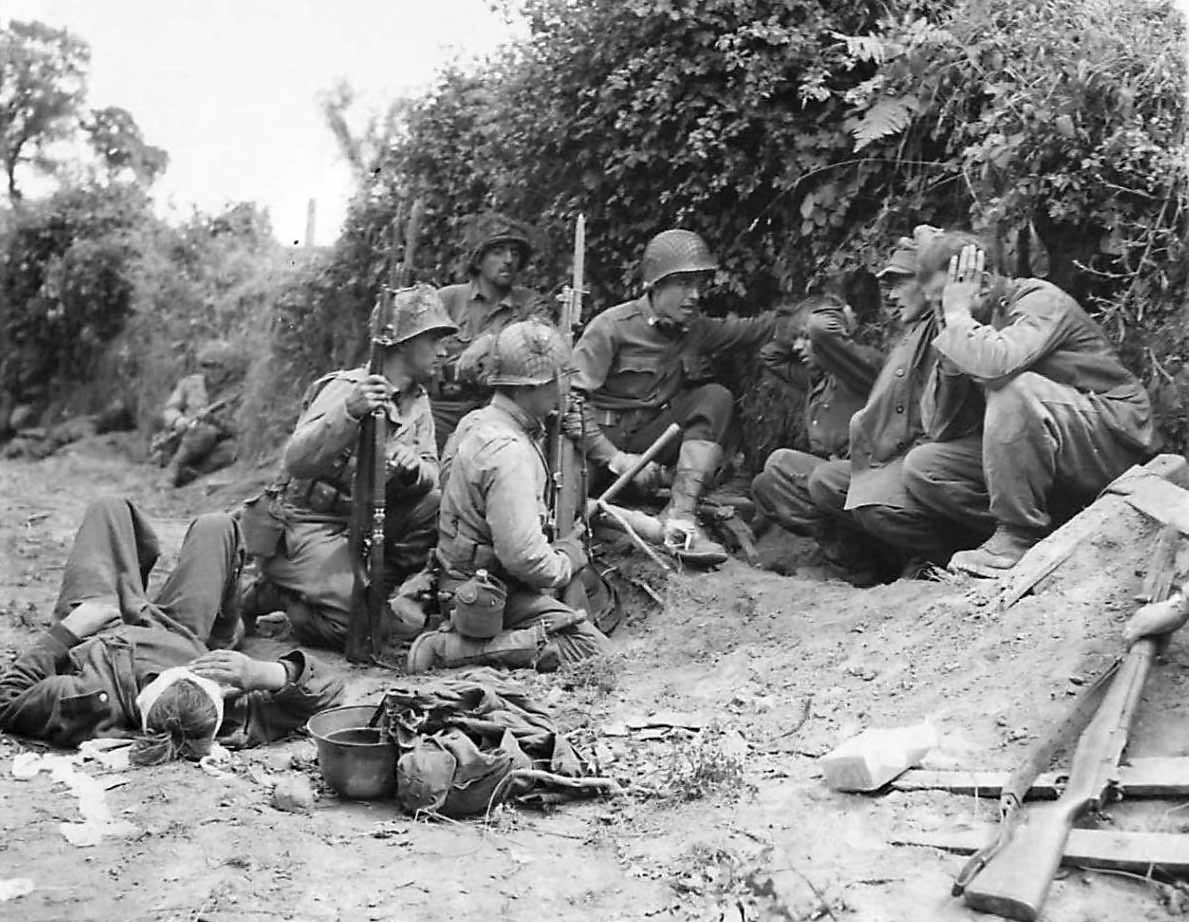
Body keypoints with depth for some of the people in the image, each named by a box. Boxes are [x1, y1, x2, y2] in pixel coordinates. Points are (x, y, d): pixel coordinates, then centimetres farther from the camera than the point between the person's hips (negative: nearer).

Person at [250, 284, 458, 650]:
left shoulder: (417, 400, 6)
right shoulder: (346, 388, -18)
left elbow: (431, 473, -1)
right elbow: (297, 461, -30)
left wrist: (415, 468, -26)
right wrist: (348, 413, -46)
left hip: (365, 525, 7)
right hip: (308, 526, -7)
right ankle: (277, 594, 2)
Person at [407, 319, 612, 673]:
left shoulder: (476, 422, 7)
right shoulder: (509, 451, -25)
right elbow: (523, 557, -28)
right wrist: (567, 558, -8)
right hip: (492, 592, -10)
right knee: (593, 650, -15)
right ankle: (452, 648, -15)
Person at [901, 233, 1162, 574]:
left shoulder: (1040, 300, -13)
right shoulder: (977, 324, 8)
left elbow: (995, 363, -37)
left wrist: (957, 312, -20)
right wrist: (949, 367, -8)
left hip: (1118, 443, -8)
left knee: (1013, 388, -34)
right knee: (921, 467, -4)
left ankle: (1019, 535, -19)